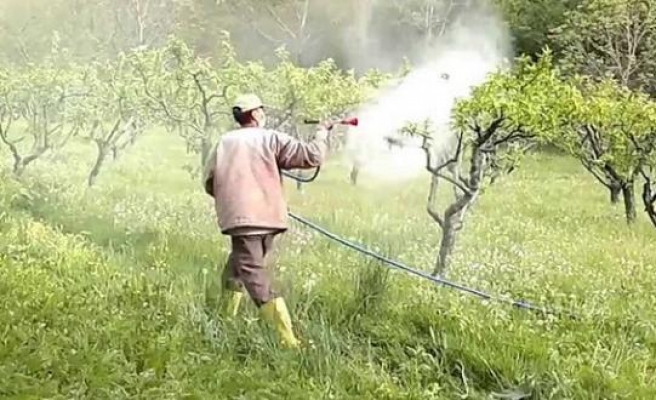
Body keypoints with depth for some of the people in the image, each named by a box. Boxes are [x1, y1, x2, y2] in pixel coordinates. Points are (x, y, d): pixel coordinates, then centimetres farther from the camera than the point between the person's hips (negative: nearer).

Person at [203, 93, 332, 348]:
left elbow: (209, 183, 10)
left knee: (254, 278, -9)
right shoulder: (271, 139, 3)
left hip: (239, 219, -1)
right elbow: (312, 156, -4)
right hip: (268, 218, 2)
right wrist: (322, 132, 14)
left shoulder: (225, 142, 8)